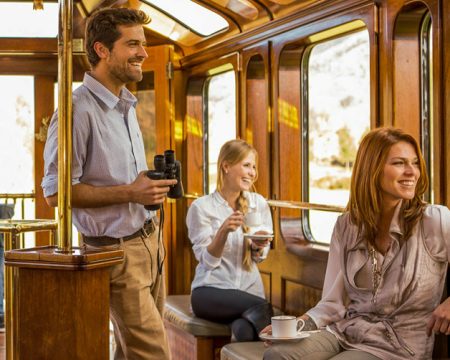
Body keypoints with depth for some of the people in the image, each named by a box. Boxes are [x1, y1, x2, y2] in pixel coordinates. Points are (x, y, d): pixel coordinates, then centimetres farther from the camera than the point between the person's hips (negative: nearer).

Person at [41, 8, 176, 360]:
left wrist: (152, 187, 6)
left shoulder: (127, 106, 13)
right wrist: (129, 193, -22)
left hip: (149, 239, 9)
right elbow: (56, 191, -19)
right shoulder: (78, 109, -16)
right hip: (116, 249, -8)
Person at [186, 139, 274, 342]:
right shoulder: (201, 207, -2)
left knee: (245, 330, -33)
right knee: (263, 309, -30)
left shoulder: (259, 203, 9)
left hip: (250, 288, 2)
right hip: (211, 290, -2)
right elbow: (208, 261, -5)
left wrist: (258, 247, -9)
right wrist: (224, 231, -21)